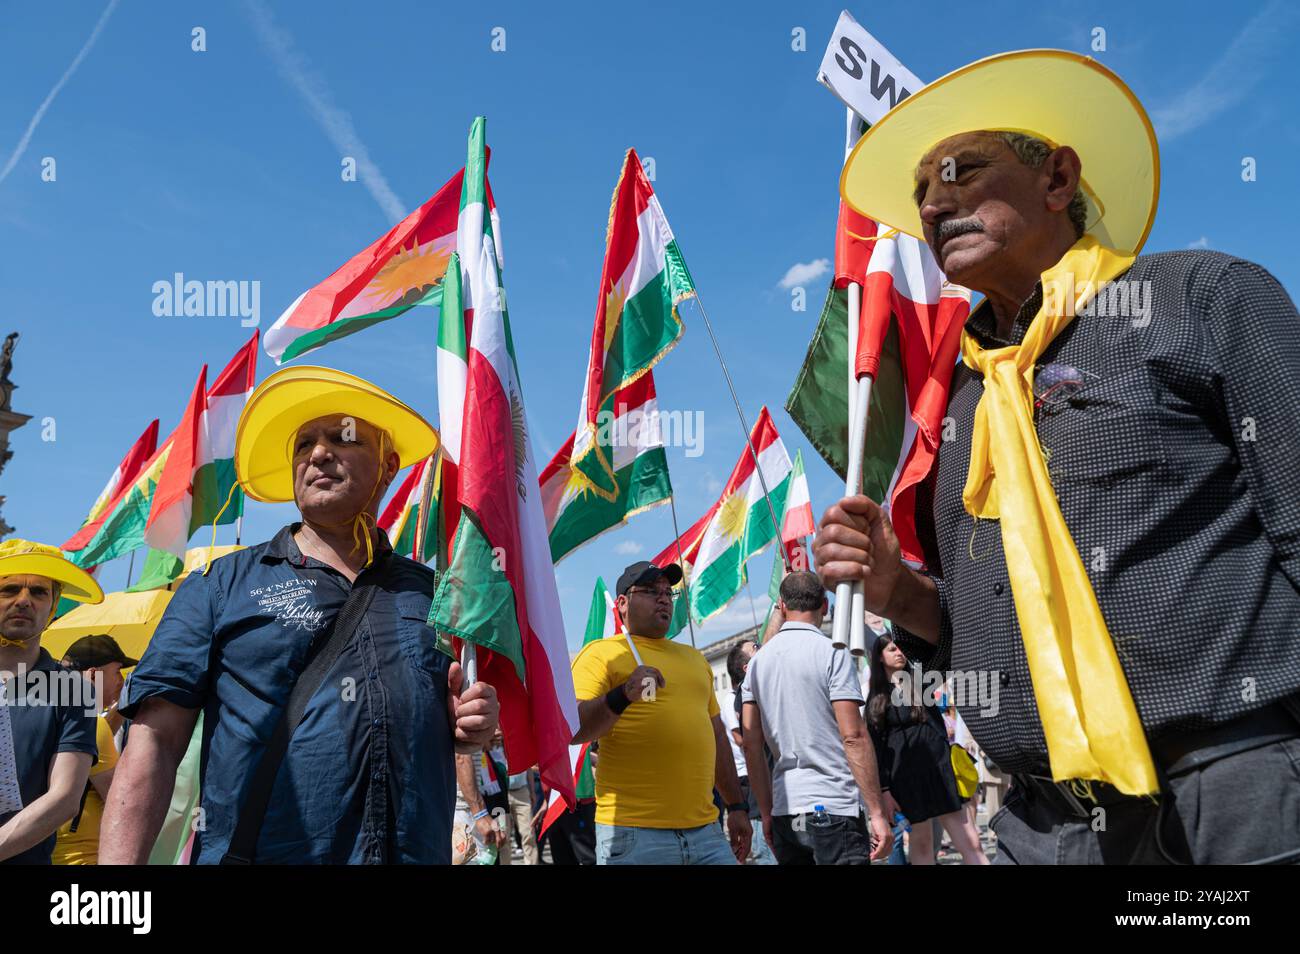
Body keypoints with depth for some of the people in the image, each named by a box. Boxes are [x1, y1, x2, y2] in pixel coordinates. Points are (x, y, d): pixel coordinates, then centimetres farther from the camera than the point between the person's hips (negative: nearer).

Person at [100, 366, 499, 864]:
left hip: (419, 851, 3)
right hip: (256, 851, -2)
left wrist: (474, 725, -4)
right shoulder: (222, 584, 2)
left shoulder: (432, 593, 9)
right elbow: (155, 739, -4)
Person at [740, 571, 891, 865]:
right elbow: (853, 736, -13)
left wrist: (767, 813, 15)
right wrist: (877, 812, -9)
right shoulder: (833, 653, -7)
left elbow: (751, 745, 9)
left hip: (784, 810, 6)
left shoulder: (758, 661, 9)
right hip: (833, 808, -6)